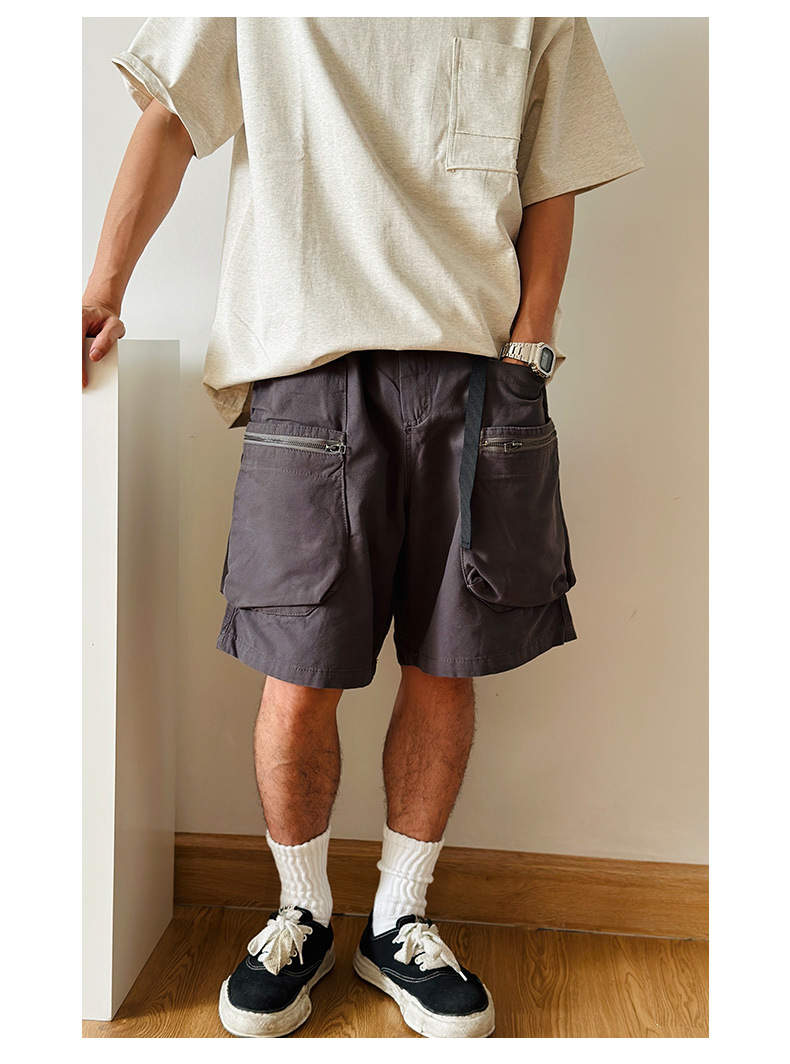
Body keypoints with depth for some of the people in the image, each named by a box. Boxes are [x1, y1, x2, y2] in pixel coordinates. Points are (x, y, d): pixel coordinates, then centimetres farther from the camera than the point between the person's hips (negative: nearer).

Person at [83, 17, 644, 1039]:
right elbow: (170, 120, 10)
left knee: (445, 669, 4)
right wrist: (102, 291, -3)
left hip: (479, 370, 2)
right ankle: (302, 914, 23)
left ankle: (399, 923, 25)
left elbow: (552, 186, 16)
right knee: (300, 680, -3)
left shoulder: (543, 19, 19)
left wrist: (525, 356, 3)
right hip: (308, 366, -1)